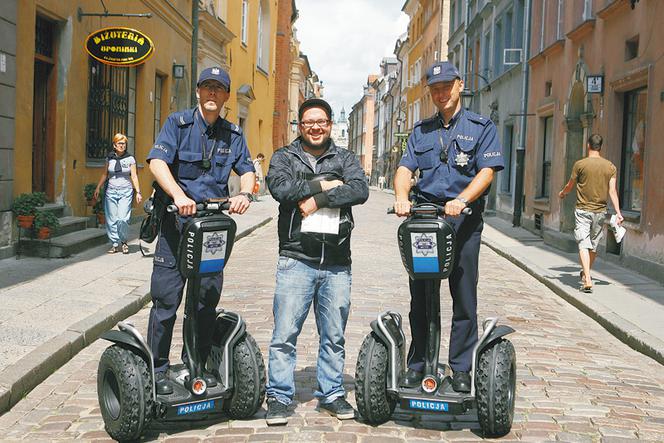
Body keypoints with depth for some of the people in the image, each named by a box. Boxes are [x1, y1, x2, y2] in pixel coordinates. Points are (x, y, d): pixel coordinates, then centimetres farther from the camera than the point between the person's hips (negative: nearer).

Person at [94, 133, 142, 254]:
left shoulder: (130, 159, 2)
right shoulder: (109, 158, 7)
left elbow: (134, 176, 2)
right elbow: (104, 174, 13)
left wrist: (138, 192, -4)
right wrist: (98, 187, 5)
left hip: (125, 191, -2)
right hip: (111, 191, 2)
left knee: (123, 219, -12)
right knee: (111, 219, -1)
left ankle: (124, 242, 10)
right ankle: (115, 244, 9)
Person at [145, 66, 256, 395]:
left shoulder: (233, 134, 12)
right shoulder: (178, 123, -1)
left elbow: (247, 170, 8)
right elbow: (157, 161, -14)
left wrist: (244, 193, -16)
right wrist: (179, 195, -31)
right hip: (177, 221, -4)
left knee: (208, 299, 8)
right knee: (166, 297, -3)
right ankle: (158, 368, 8)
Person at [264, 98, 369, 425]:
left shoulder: (345, 159, 12)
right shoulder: (284, 157, 9)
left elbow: (360, 190, -8)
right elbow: (280, 187, -13)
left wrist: (316, 199, -14)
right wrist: (323, 184, -10)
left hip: (337, 265, 2)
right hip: (296, 260, -2)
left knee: (334, 335, 11)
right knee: (284, 334, -3)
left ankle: (332, 394, 24)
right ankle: (279, 397, 8)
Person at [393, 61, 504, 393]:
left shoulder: (481, 127, 8)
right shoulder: (421, 130, 18)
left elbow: (487, 171, -5)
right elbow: (405, 168, 6)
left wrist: (462, 200, -22)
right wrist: (401, 197, -16)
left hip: (463, 219, -2)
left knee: (464, 297, 0)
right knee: (420, 296, 5)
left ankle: (461, 367, 9)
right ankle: (417, 364, 15)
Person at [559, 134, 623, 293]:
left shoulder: (580, 164, -6)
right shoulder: (610, 167, 3)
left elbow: (570, 186, 5)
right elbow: (612, 191, -2)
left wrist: (562, 193, 26)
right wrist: (618, 212, -1)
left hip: (583, 210, -4)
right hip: (600, 211, 4)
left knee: (584, 245, -8)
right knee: (594, 245, 18)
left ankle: (587, 281, -21)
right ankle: (586, 273, 38)